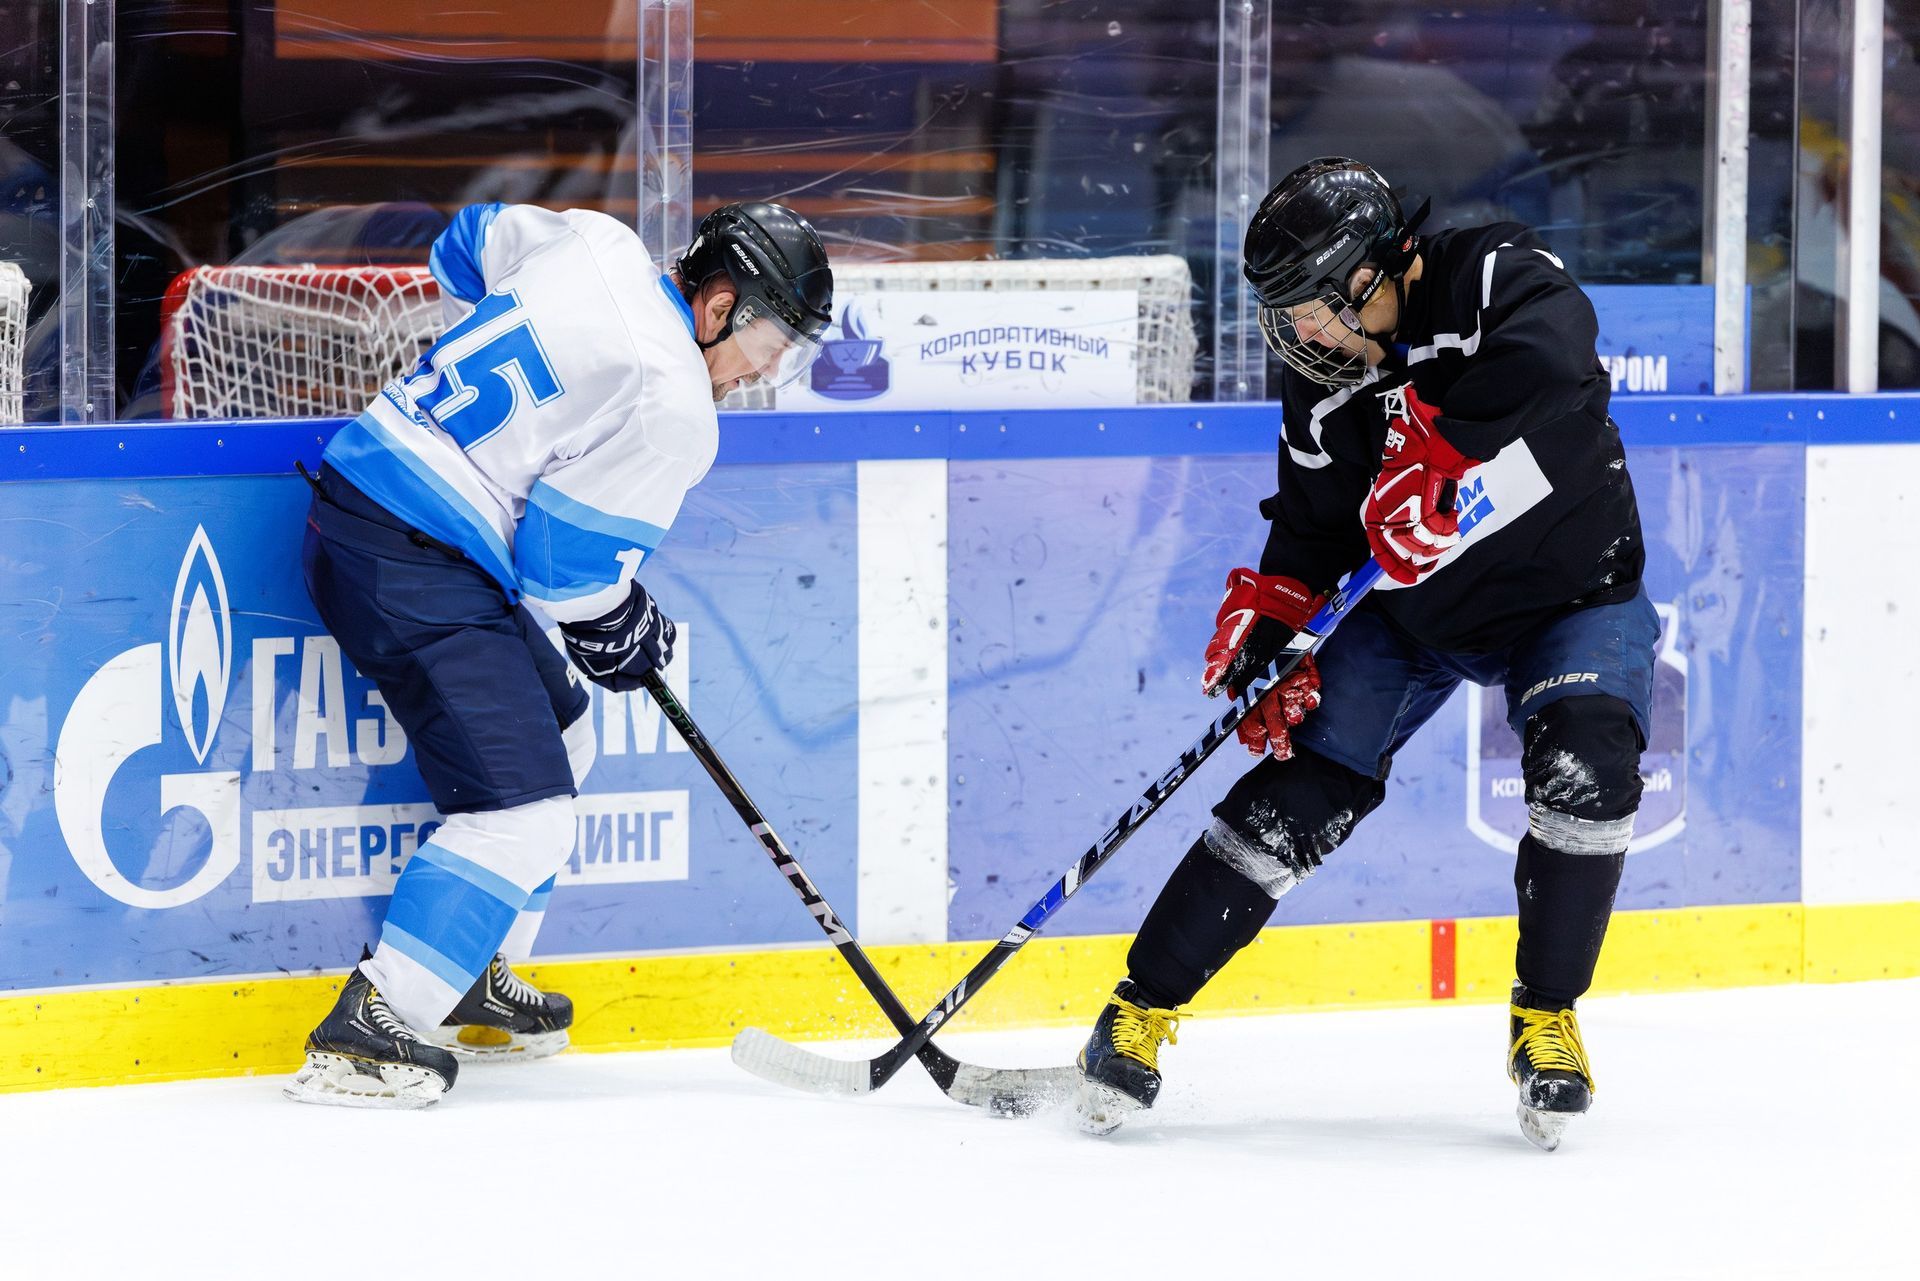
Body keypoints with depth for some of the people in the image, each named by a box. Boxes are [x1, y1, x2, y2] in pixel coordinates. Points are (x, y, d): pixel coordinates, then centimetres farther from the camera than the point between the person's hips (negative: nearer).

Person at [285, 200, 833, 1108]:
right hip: (418, 572, -11)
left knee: (557, 737, 25)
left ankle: (470, 987, 33)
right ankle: (365, 1035, -13)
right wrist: (626, 634, 7)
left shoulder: (595, 245, 6)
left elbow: (468, 246, 26)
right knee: (525, 815, -13)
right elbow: (570, 565, -14)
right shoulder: (672, 408, -17)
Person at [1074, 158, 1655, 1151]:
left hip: (1574, 596, -3)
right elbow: (1311, 536, -5)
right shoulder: (1324, 395, -11)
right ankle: (1143, 1005, 2)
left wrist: (1439, 443, -50)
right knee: (1303, 785, -8)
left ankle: (1546, 1019, -9)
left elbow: (1553, 346, -47)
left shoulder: (1499, 279, -24)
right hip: (1413, 612, 3)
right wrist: (1268, 636, -20)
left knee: (1585, 762, -28)